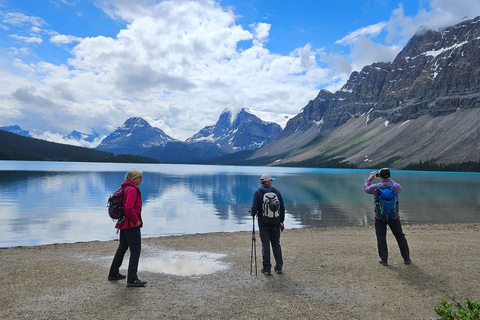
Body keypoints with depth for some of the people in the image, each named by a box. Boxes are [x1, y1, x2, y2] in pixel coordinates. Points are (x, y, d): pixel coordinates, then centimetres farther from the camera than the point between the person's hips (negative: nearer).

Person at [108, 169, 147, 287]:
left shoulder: (125, 188, 13)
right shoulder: (132, 190, -18)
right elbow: (129, 207, -28)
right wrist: (136, 221, -18)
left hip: (124, 223, 10)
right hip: (131, 225, -10)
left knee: (122, 248, 21)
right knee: (135, 250, -5)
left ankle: (113, 274, 33)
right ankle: (132, 279, -3)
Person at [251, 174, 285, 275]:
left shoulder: (258, 192, -8)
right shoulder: (276, 191, 2)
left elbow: (254, 207, -14)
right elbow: (282, 207, 5)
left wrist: (253, 214, 8)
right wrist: (281, 221, 13)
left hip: (263, 223, -3)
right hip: (275, 223, 3)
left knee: (265, 245, 3)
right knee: (276, 244, 14)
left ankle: (267, 269, 8)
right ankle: (279, 267, 19)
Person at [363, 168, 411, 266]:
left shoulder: (375, 187, -12)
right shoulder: (396, 186, -9)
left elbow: (365, 188, 9)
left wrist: (370, 178, 21)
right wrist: (389, 179, 21)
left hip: (380, 217, -1)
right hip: (394, 217, 2)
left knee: (381, 237, 7)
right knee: (400, 237, 13)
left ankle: (384, 260, 9)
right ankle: (406, 259, 21)